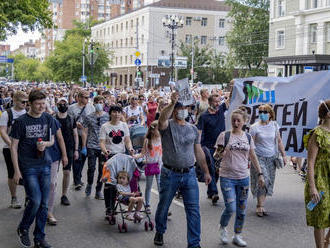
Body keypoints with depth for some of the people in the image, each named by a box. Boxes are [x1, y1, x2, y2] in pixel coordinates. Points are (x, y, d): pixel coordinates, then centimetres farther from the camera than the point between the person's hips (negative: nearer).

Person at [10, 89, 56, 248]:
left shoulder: (48, 119, 5)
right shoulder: (21, 121, -7)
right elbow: (13, 146, -4)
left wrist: (46, 144, -9)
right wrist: (16, 170, -8)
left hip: (45, 165, 4)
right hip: (28, 167, -4)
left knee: (44, 203, 6)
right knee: (35, 201, -10)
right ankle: (23, 229, 18)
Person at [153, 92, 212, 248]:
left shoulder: (193, 129, 11)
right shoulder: (168, 126, -3)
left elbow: (198, 151, 15)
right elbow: (162, 119, -29)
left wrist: (206, 172, 13)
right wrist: (172, 103, -41)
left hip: (189, 174, 3)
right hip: (170, 174, -3)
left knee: (193, 210, -1)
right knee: (163, 206, 13)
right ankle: (159, 232, 38)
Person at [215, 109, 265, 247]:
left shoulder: (248, 137, 7)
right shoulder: (224, 135, -4)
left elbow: (253, 157, 13)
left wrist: (260, 174, 9)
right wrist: (220, 153, -27)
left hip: (243, 178, 4)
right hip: (227, 177, -4)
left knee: (241, 210, 8)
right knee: (230, 208, -9)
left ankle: (237, 236, 25)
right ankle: (222, 228, 21)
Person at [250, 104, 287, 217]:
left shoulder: (274, 125, 6)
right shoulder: (255, 127, -5)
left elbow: (279, 141, 13)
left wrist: (283, 155, 10)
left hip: (271, 158, 4)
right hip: (259, 158, -4)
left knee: (268, 182, 4)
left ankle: (260, 206, 13)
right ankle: (260, 207, -4)